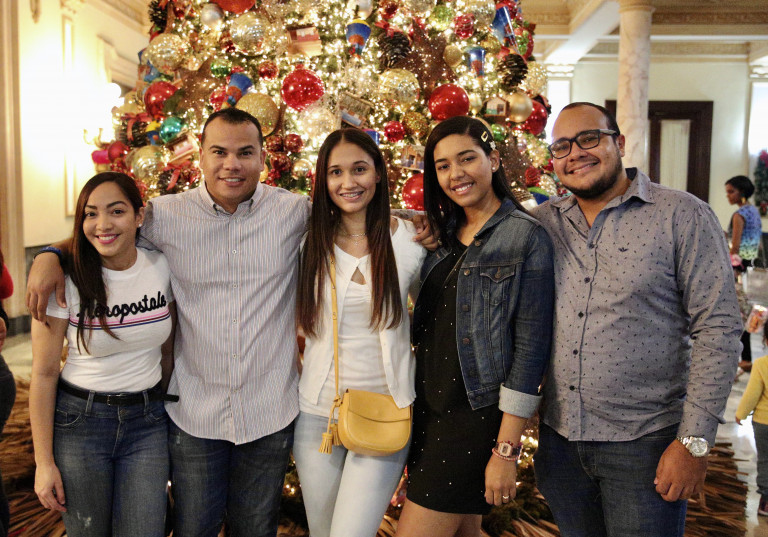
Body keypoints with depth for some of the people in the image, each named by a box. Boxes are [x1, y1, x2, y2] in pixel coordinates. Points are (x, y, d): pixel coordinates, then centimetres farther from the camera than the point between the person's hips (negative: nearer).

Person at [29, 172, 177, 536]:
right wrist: (44, 462, -7)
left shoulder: (162, 267, -6)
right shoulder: (66, 280, -13)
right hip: (80, 420, -2)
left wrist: (168, 406, 12)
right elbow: (44, 374, -8)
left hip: (148, 420, 2)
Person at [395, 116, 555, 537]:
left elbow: (530, 345, -14)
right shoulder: (443, 236, 9)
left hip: (477, 418, -6)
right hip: (427, 408, 6)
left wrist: (506, 450, -16)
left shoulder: (526, 237, -10)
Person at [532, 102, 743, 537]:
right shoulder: (544, 221, 4)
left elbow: (718, 328, -10)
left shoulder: (682, 216, -7)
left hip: (644, 443, -4)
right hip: (560, 437, 4)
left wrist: (695, 441, -14)